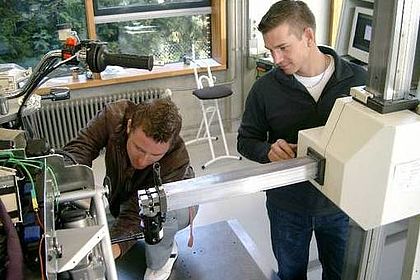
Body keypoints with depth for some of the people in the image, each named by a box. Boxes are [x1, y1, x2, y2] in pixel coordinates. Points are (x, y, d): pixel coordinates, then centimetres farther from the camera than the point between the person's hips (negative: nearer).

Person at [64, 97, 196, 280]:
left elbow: (135, 214, -40)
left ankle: (160, 262, -4)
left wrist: (113, 248, -57)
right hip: (122, 196, 5)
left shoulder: (177, 161, -40)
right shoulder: (114, 116, -31)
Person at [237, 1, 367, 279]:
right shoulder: (266, 87, -13)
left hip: (341, 204, 0)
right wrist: (268, 150, -25)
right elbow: (246, 140, -3)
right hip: (287, 206, 0)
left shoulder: (359, 80, -14)